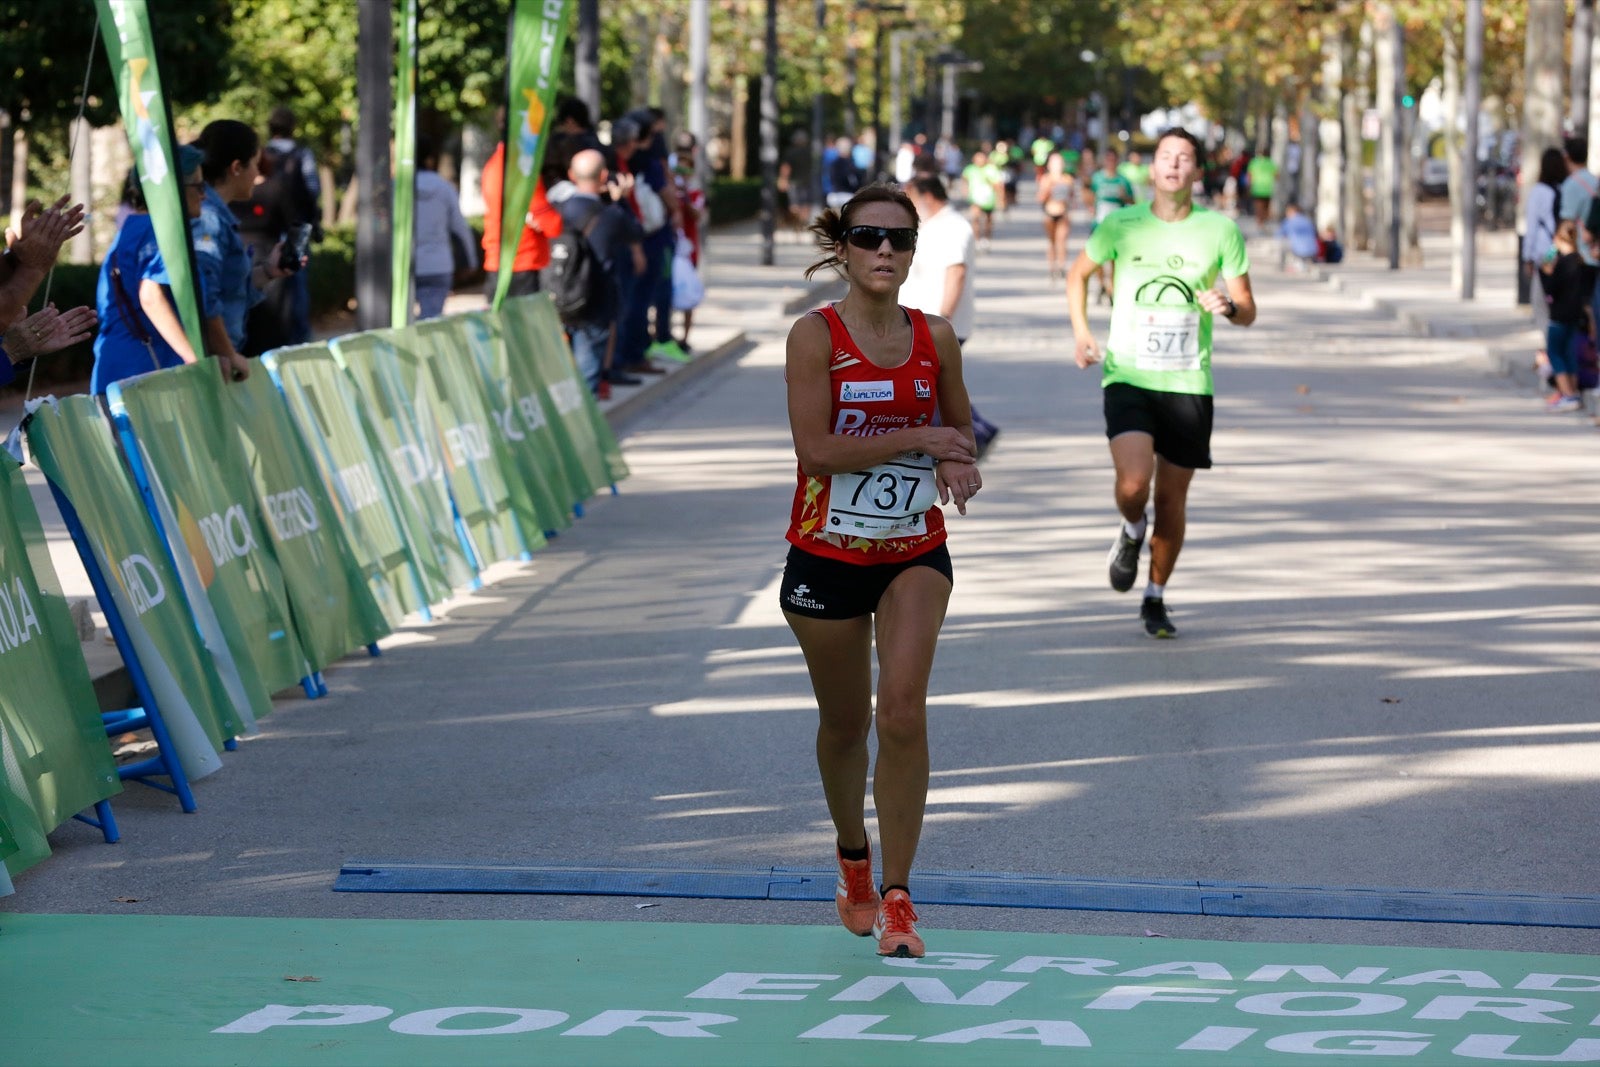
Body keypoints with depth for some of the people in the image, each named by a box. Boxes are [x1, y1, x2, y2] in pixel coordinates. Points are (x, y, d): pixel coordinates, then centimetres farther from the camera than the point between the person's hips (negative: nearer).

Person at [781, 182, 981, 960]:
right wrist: (916, 439, -21)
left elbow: (961, 431, 14)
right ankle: (853, 861, 40)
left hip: (914, 553, 1)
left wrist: (959, 464, -8)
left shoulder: (935, 338, 0)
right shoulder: (816, 335, -10)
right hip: (826, 555, -1)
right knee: (845, 723, 12)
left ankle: (896, 898, -10)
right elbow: (816, 448, -19)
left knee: (903, 711, -17)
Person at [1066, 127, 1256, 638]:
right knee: (1133, 484, -21)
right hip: (1128, 378, -1)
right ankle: (1131, 533, 16)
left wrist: (1228, 306, -19)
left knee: (1172, 499, 6)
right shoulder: (1122, 224, 0)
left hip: (1188, 383, 1)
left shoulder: (1221, 229, 0)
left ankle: (1155, 598, 27)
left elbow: (1249, 310, 4)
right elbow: (1078, 274, 18)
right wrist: (1080, 331, 5)